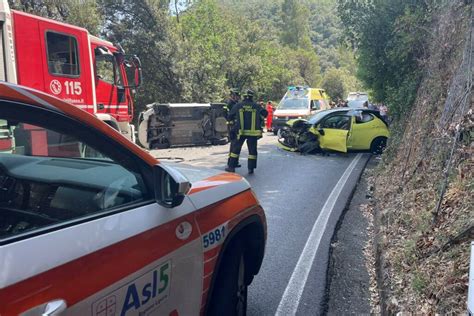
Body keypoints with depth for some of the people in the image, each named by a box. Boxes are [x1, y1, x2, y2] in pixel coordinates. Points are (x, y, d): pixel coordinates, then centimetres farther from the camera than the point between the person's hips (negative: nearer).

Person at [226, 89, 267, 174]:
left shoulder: (238, 106, 4)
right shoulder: (256, 106, 3)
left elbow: (230, 116, 8)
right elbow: (264, 113, -3)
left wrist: (236, 120, 26)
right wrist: (259, 121, 10)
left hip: (241, 131, 0)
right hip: (253, 132, 0)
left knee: (236, 148, 9)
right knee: (252, 150, 8)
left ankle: (231, 166, 11)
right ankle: (251, 168, 7)